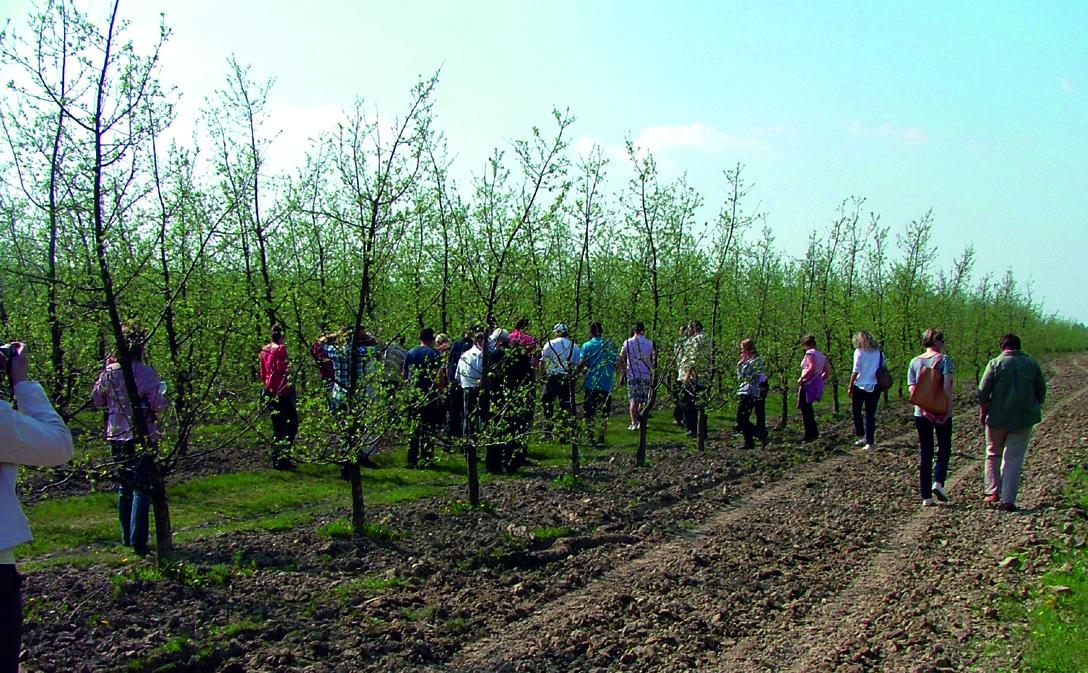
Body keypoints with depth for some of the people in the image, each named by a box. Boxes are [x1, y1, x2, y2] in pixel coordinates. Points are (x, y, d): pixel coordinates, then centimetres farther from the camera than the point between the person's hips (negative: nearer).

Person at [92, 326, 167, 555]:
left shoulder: (110, 372, -2)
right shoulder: (147, 373, -13)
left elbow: (97, 399, 10)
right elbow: (158, 405, -15)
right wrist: (163, 393, 6)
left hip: (116, 437, 4)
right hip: (142, 436, -4)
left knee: (124, 487, 17)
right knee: (142, 487, -1)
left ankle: (126, 537, 22)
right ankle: (138, 540, -9)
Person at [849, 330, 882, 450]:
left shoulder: (859, 352, -7)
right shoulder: (879, 353, 6)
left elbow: (856, 371, -10)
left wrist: (850, 386, -4)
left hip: (860, 386, -4)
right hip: (874, 386, 4)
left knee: (856, 410, 16)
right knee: (870, 414, 7)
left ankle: (861, 436, 9)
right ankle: (869, 442, 5)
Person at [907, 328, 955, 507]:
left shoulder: (914, 362, 5)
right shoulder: (944, 359, -7)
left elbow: (912, 390, -3)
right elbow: (947, 387, -17)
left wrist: (924, 407, -6)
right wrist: (948, 408, -13)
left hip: (921, 413, 3)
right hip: (941, 412, -3)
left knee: (925, 453, 8)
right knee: (944, 448, 14)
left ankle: (926, 496, 6)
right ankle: (938, 482, -8)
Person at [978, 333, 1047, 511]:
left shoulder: (995, 363, -5)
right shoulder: (1032, 364, 2)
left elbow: (983, 392, -7)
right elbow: (1042, 391, 8)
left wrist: (982, 412, 5)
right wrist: (1035, 410, 22)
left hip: (997, 418, -1)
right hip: (1024, 419, 1)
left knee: (993, 455, 17)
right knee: (1014, 459, 3)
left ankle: (993, 492, 17)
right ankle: (1008, 499, -1)